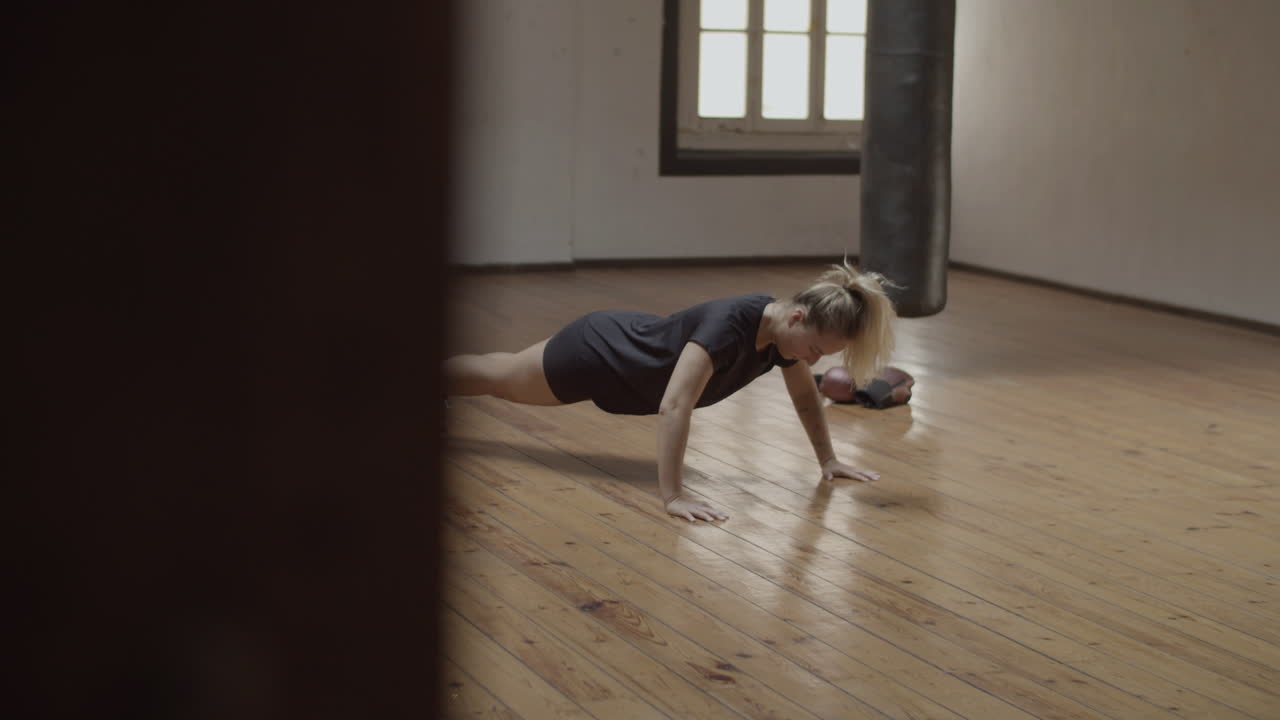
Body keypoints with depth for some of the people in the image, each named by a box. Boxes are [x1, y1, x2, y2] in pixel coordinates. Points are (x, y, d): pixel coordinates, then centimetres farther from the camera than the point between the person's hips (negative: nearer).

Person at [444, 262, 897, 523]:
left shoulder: (785, 332, -19)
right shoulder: (729, 326, -42)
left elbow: (805, 397, 1)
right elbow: (673, 406, -48)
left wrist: (828, 459, 3)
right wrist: (673, 497, -51)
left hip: (630, 350, 8)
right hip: (596, 357, -8)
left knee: (499, 380, 33)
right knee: (494, 379, 19)